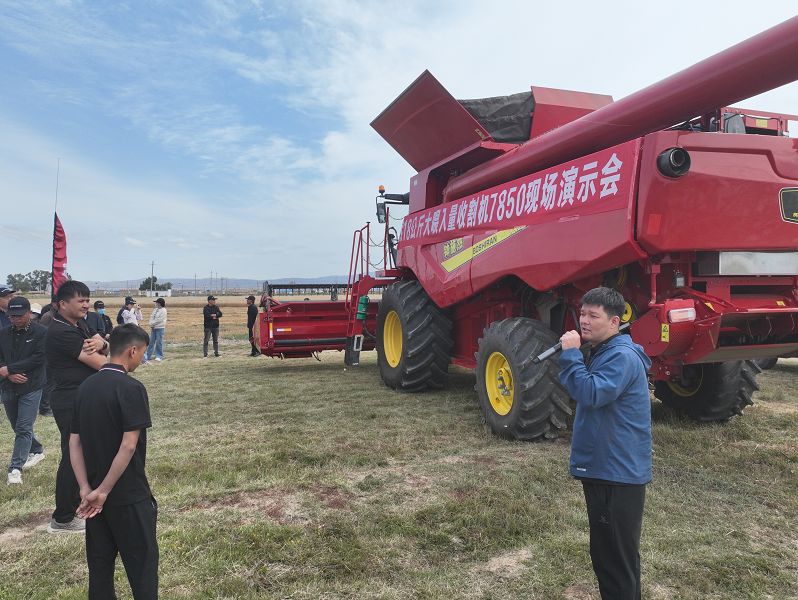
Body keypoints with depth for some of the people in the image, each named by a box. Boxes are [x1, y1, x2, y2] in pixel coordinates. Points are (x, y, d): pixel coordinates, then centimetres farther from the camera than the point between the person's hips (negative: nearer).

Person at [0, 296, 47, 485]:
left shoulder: (41, 333, -8)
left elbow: (39, 358, -16)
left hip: (31, 388, -6)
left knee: (24, 428, -7)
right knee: (19, 427, 17)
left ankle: (15, 468, -2)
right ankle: (37, 451, 37)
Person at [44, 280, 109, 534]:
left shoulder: (81, 325, 10)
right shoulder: (61, 332, -21)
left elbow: (107, 348, 6)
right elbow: (99, 364, -24)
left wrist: (100, 344, -17)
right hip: (71, 404, -10)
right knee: (72, 458, -1)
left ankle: (78, 502, 35)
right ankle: (62, 520, 12)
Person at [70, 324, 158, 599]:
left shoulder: (86, 387, 5)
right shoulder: (131, 388, -17)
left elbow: (74, 443, 3)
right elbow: (128, 446, -22)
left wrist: (86, 489, -1)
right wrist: (103, 491, -13)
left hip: (95, 496, 7)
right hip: (129, 496, -7)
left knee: (99, 563, 18)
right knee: (142, 565, 6)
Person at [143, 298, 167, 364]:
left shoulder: (163, 310, -10)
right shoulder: (155, 310, 14)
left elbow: (159, 320, -16)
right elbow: (151, 317, 9)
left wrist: (152, 324, -11)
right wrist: (151, 324, -7)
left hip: (160, 328, -7)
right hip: (153, 328, 7)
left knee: (159, 342, -2)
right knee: (151, 341, 11)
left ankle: (159, 356, 6)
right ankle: (148, 355, 18)